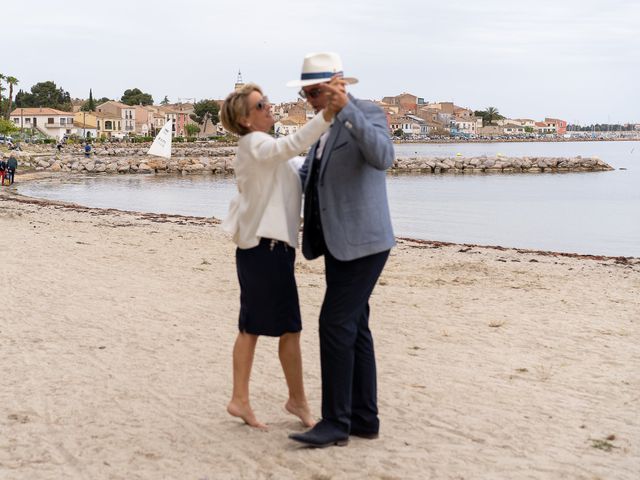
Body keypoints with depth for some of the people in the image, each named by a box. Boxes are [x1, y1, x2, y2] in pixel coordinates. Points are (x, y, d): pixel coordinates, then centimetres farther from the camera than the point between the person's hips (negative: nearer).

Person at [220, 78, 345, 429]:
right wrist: (327, 114, -46)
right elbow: (291, 145, -34)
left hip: (256, 246, 10)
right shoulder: (254, 143, -13)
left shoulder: (257, 147, 19)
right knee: (290, 328, 0)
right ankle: (297, 401, 12)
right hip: (268, 246, -10)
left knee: (251, 327, 10)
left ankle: (240, 399, 14)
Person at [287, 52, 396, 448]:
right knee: (354, 329, 9)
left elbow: (382, 158, -32)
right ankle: (364, 418, 15)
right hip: (339, 242, 9)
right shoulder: (327, 125, 16)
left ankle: (336, 422, -6)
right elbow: (308, 175, 29)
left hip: (361, 242, -9)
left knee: (335, 325, -12)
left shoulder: (369, 114, -11)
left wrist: (346, 109, -37)